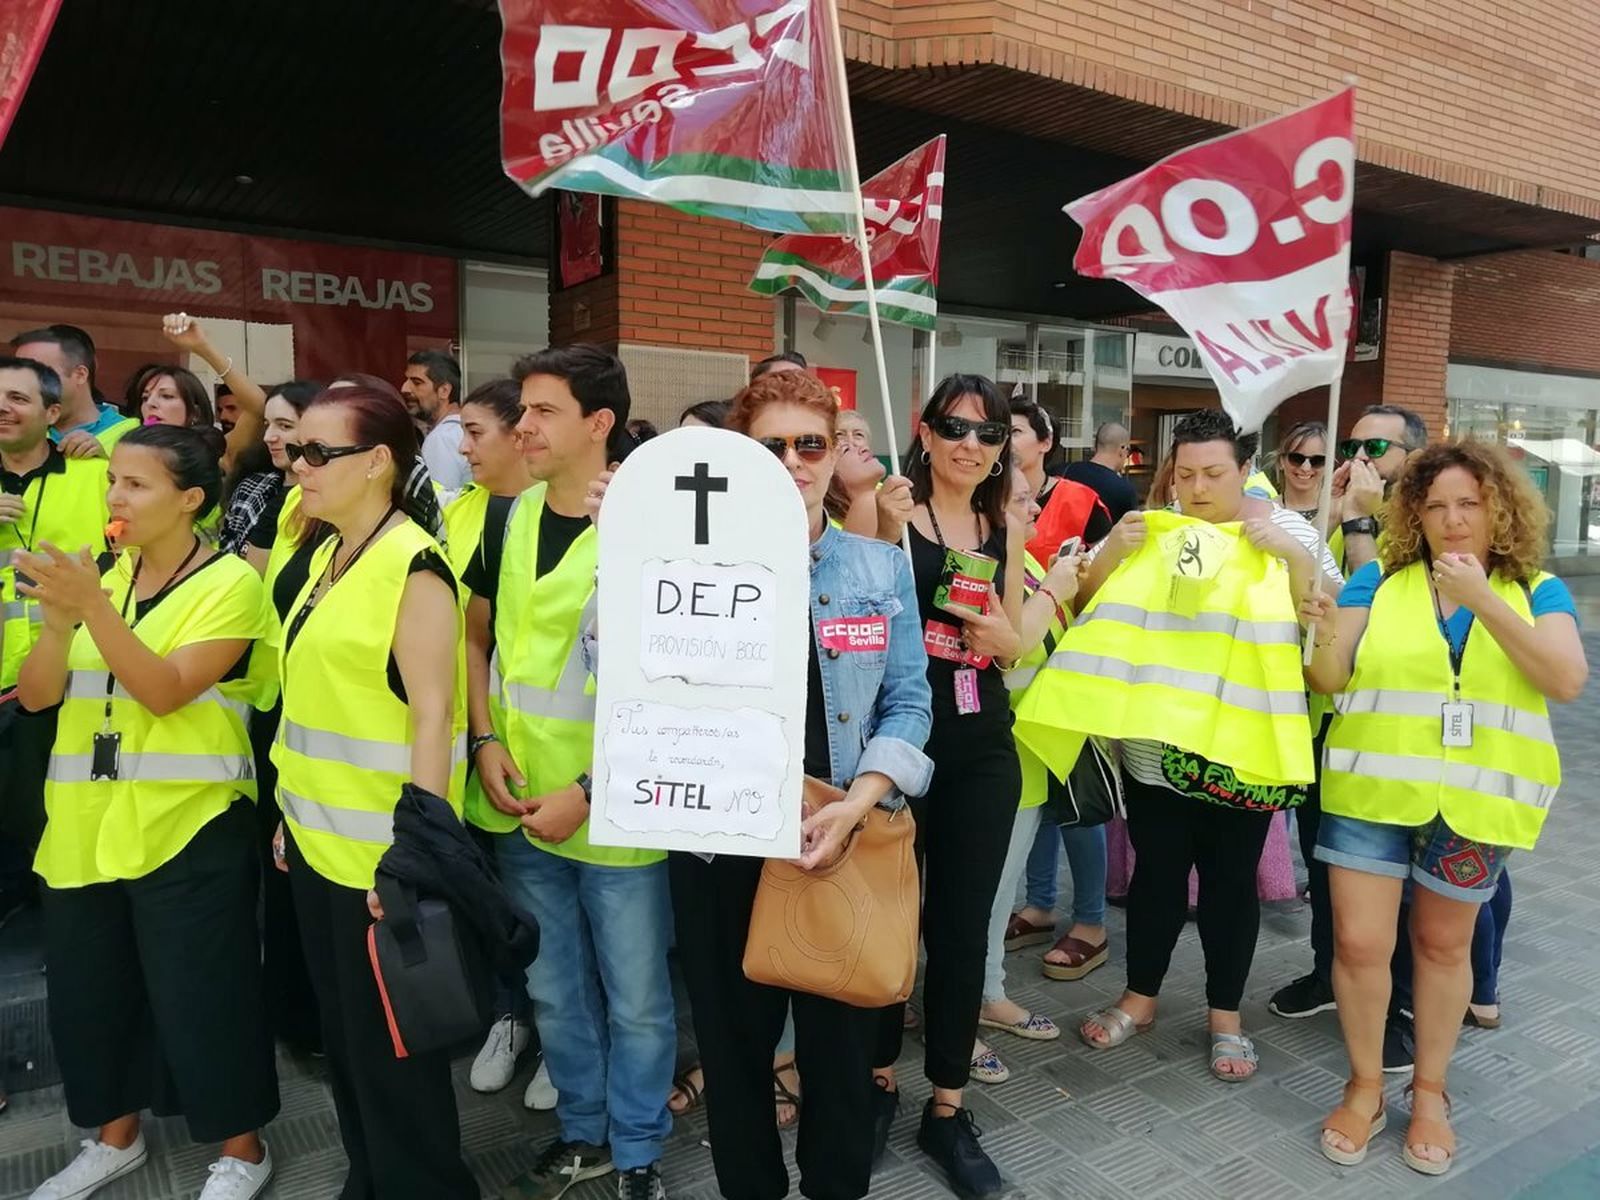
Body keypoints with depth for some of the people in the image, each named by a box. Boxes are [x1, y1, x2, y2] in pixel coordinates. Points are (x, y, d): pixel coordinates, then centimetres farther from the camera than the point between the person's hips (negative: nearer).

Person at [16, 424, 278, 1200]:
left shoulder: (230, 583, -9)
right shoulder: (99, 575, 10)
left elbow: (165, 692, -19)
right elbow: (35, 695, 3)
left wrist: (93, 607, -27)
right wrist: (57, 619, -15)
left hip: (185, 828, -6)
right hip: (84, 826, 6)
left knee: (199, 996, 3)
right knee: (89, 990, 17)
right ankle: (116, 1135, 40)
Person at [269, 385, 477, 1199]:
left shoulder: (412, 566, -16)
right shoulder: (323, 552, 9)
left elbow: (432, 715, -20)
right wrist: (291, 811, 16)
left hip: (381, 847, -8)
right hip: (318, 835, 8)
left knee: (390, 1046, 7)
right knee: (343, 1034, 20)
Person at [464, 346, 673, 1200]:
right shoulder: (509, 520, 3)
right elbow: (476, 635, 15)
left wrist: (588, 793, -15)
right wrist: (486, 742, 1)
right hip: (522, 808, 5)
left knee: (636, 1000, 12)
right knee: (553, 991, 20)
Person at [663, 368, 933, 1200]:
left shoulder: (882, 567, 3)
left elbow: (907, 704, 1)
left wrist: (852, 808, -13)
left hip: (848, 839, 1)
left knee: (842, 1036, 13)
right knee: (734, 1035, 14)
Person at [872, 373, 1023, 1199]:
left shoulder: (1005, 527, 10)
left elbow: (1014, 645, 13)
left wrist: (988, 620, -6)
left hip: (982, 749, 4)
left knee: (962, 927, 11)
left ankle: (947, 1107, 28)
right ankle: (879, 1079, 34)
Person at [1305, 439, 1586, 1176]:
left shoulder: (1536, 590, 3)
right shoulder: (1380, 579, 1)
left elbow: (1567, 681, -13)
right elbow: (1329, 681, -2)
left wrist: (1483, 599, -20)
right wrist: (1326, 635, -25)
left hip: (1475, 804, 1)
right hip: (1373, 792, 0)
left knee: (1443, 945, 14)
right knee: (1358, 942, -2)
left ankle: (1429, 1092, 33)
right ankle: (1364, 1087, 21)